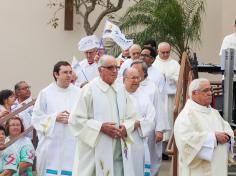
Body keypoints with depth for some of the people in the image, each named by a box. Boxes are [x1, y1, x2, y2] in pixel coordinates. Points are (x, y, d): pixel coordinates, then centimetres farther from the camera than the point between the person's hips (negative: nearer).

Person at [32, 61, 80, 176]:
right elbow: (37, 117, 2)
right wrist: (55, 118, -10)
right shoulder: (45, 93, 4)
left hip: (73, 143, 1)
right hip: (51, 143, -1)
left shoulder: (78, 93, 6)